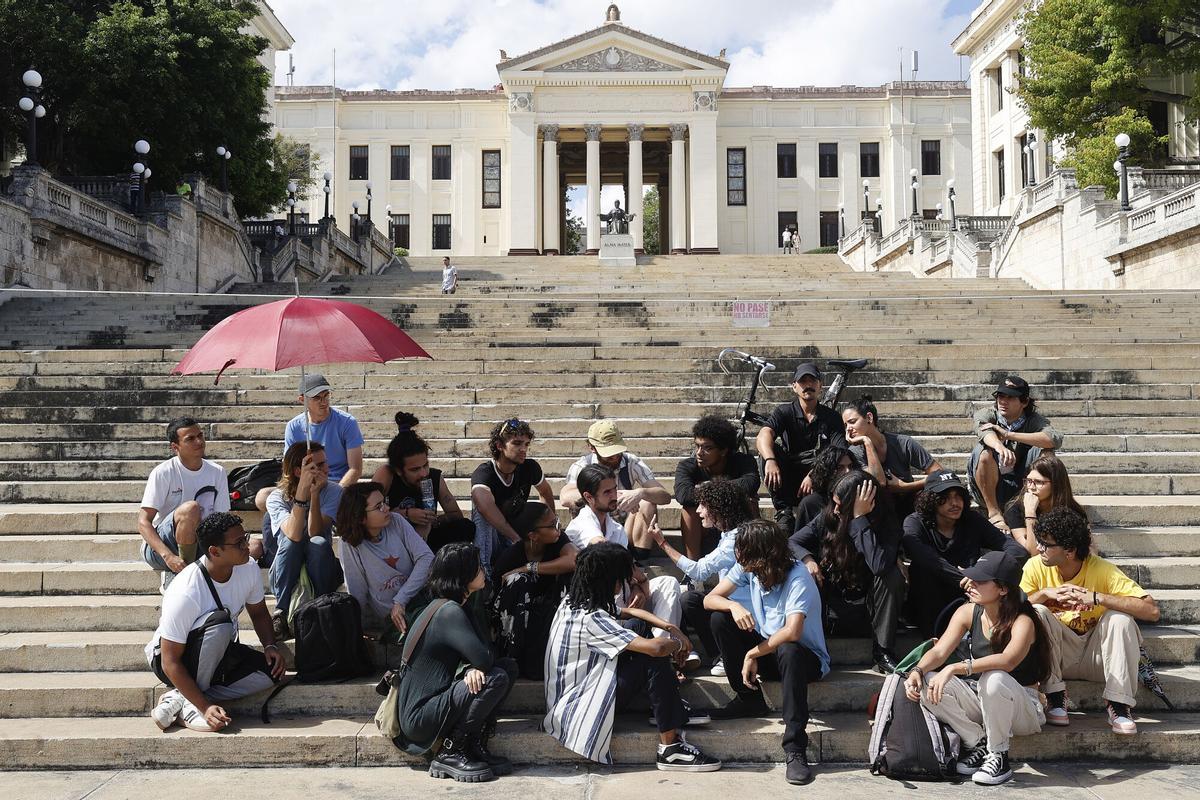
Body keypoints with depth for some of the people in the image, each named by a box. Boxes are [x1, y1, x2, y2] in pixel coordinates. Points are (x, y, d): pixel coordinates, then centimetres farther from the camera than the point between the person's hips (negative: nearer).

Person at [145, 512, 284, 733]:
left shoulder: (249, 569, -13)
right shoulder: (185, 593, -31)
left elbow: (259, 613, 7)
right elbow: (171, 663, -28)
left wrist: (271, 645, -12)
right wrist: (205, 707, -32)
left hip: (215, 653, 7)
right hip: (168, 656, -7)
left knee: (271, 669, -20)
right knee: (220, 622, -34)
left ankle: (177, 700, -14)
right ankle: (191, 702, -18)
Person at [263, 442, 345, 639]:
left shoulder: (333, 492, -8)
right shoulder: (277, 498, -11)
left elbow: (314, 534, -23)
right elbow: (294, 535, -32)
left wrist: (315, 493, -33)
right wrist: (303, 488, -39)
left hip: (319, 572, 1)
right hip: (285, 577, 0)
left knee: (319, 543, -31)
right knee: (290, 541, -31)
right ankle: (281, 613, -23)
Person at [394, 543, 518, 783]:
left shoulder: (448, 607, 11)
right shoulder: (450, 612, -20)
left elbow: (474, 654, 8)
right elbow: (483, 658, -27)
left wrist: (473, 669, -16)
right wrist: (476, 669, -3)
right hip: (420, 717, -9)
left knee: (508, 666, 2)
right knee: (495, 679, -23)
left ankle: (475, 746, 3)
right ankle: (449, 755, -10)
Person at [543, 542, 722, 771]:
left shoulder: (573, 602, 3)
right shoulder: (591, 619, -27)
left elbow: (629, 611, 16)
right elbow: (656, 648, -32)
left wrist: (672, 628, 3)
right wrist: (678, 643, -9)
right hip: (578, 707, -10)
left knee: (639, 627, 10)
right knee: (655, 658, -19)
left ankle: (672, 708, 9)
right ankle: (670, 749, -15)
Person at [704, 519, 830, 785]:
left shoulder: (798, 577, -26)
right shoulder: (747, 567, -8)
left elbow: (792, 633, -38)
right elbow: (710, 599, -7)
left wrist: (753, 654, -26)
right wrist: (734, 606, -29)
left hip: (805, 656, -6)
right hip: (766, 648, 6)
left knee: (789, 652, -41)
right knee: (719, 618, -13)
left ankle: (795, 750, -34)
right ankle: (749, 699, -2)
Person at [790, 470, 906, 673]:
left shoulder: (886, 524, -12)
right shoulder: (828, 517, -4)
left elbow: (880, 565, -32)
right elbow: (791, 542, -1)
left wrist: (860, 519, -29)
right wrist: (807, 559, -23)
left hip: (865, 610, -1)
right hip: (829, 610, 1)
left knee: (893, 575, -28)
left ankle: (882, 653, -21)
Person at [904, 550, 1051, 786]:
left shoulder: (1022, 622, -21)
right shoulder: (968, 612, -4)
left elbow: (1008, 660, -41)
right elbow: (939, 651, -12)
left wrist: (953, 668, -47)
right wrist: (917, 671, -33)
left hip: (1023, 708, -5)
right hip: (981, 702, 5)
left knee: (993, 678, -38)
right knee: (929, 684, -21)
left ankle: (999, 756, -17)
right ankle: (978, 744, -5)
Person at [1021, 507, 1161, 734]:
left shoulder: (1103, 571, -17)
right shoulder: (1035, 567, -11)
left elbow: (1152, 610, -26)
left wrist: (1096, 598, -34)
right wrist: (1044, 593, -30)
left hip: (1096, 657, -1)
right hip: (1056, 657, 1)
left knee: (1120, 618, -27)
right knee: (1037, 613, -27)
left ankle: (1119, 705, -19)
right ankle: (1055, 698, -17)